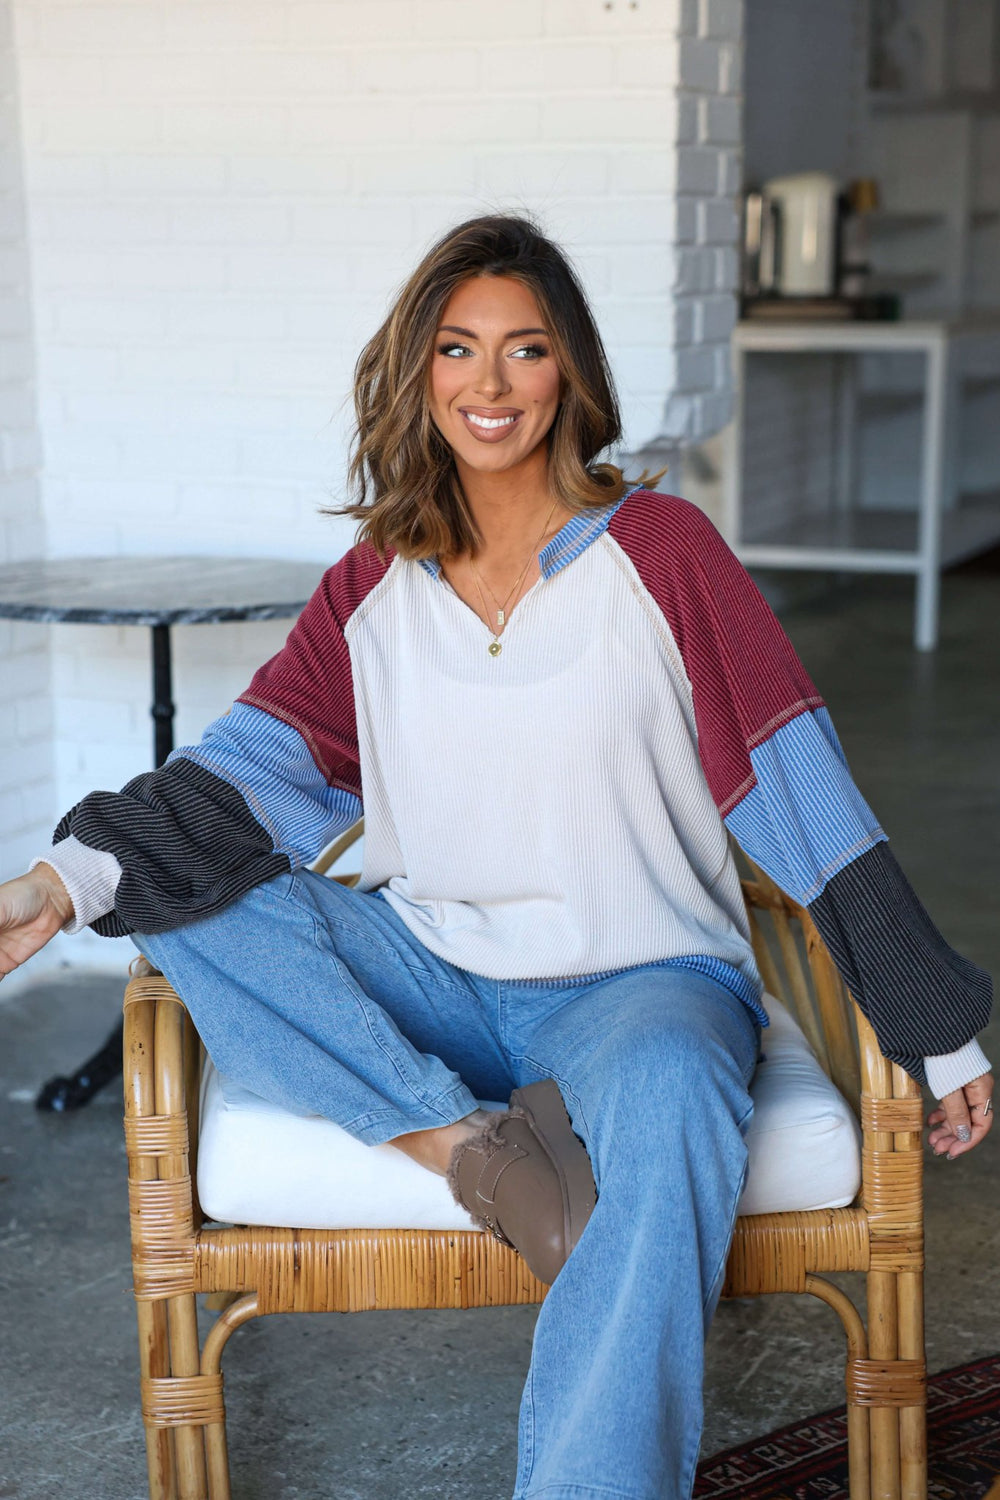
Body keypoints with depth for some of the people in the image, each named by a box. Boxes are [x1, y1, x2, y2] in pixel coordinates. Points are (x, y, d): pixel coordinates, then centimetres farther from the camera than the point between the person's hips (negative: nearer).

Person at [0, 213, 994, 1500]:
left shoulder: (660, 551, -3)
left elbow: (800, 790, -4)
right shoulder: (373, 586, 8)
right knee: (189, 900, -18)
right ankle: (462, 1141, -27)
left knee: (668, 1101, -39)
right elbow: (255, 766, 1)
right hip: (430, 978, 4)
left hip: (638, 977, -4)